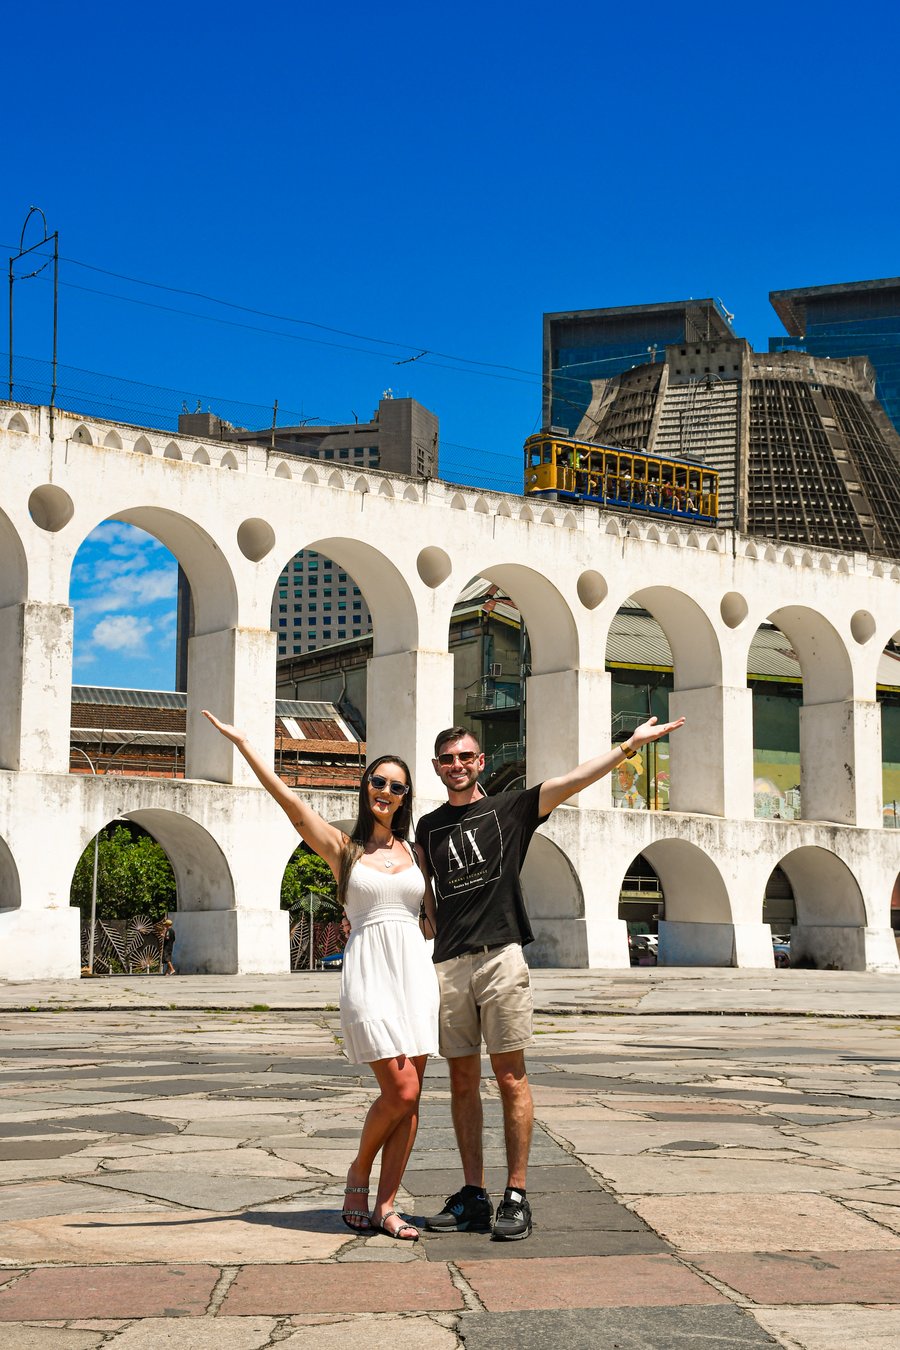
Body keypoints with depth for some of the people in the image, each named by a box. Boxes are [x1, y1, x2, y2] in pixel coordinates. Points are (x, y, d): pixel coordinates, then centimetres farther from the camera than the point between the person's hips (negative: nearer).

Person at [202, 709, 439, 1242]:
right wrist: (243, 743, -4)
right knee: (399, 1090, -13)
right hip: (367, 972, -4)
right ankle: (359, 1175, 13)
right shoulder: (342, 847, 7)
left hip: (417, 971, 4)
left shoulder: (415, 852, 16)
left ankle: (386, 1207, 5)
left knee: (410, 1098, -2)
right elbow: (288, 798, -2)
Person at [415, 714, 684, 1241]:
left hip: (501, 956, -3)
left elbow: (575, 780, -1)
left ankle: (517, 1196, 0)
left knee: (510, 1076, -4)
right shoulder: (428, 827, 18)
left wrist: (631, 744, -10)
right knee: (463, 1080, 5)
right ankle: (474, 1196, 11)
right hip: (448, 964, 3)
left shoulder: (509, 809, 8)